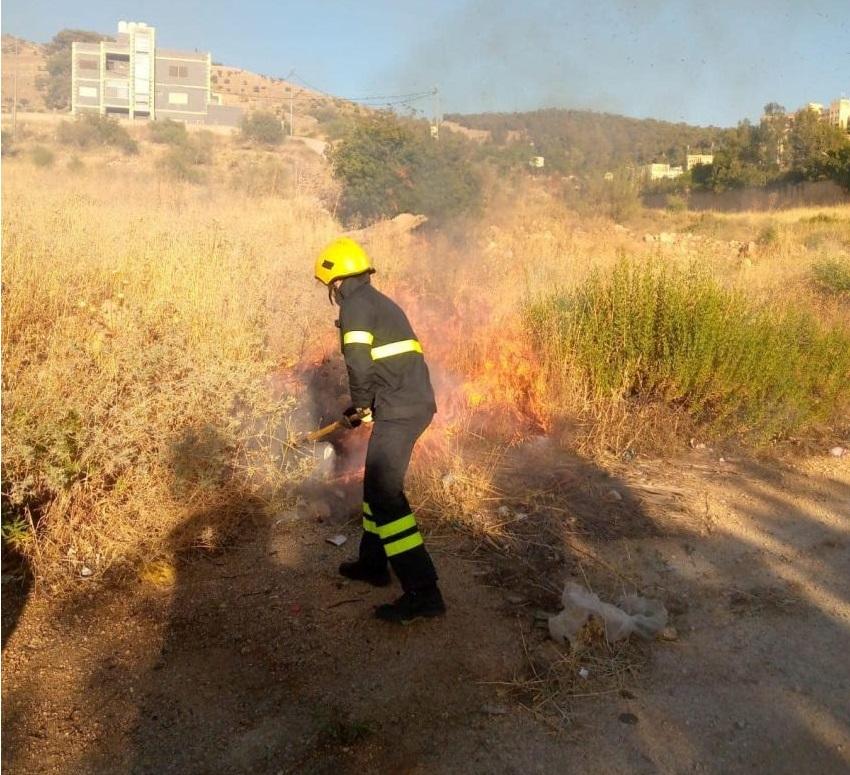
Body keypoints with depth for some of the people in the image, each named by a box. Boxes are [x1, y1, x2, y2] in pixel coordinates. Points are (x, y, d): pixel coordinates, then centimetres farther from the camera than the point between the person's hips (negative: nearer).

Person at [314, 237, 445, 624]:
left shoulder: (356, 305, -7)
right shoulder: (380, 302, 23)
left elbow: (359, 364, -17)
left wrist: (359, 406, 0)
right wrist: (367, 407, 24)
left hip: (398, 410, -10)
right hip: (417, 403, 10)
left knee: (385, 494, -10)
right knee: (377, 482, 21)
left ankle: (423, 592, -12)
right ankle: (372, 562, 33)